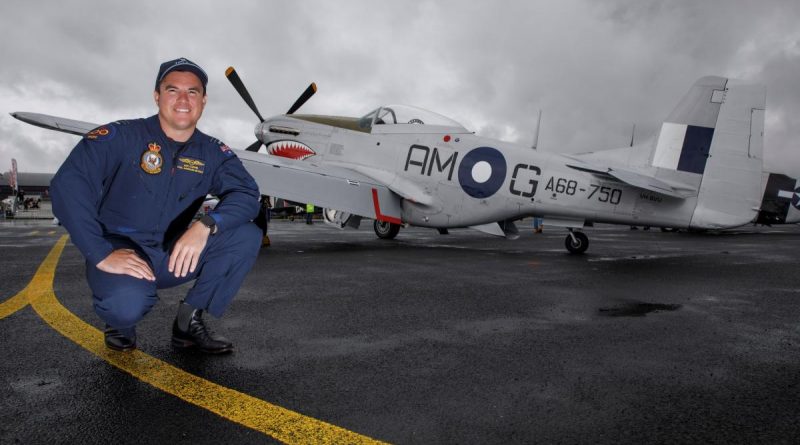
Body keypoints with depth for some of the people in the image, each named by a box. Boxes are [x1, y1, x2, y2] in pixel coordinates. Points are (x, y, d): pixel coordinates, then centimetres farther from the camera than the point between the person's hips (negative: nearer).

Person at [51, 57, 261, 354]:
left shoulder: (213, 153, 0)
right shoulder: (120, 137, -11)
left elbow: (246, 193, -14)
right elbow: (68, 184, -21)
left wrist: (206, 226, -34)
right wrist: (102, 255, -28)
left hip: (173, 255, 4)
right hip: (118, 252, -4)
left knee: (247, 235, -16)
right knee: (127, 302, -37)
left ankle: (188, 321, -5)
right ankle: (120, 322, 3)